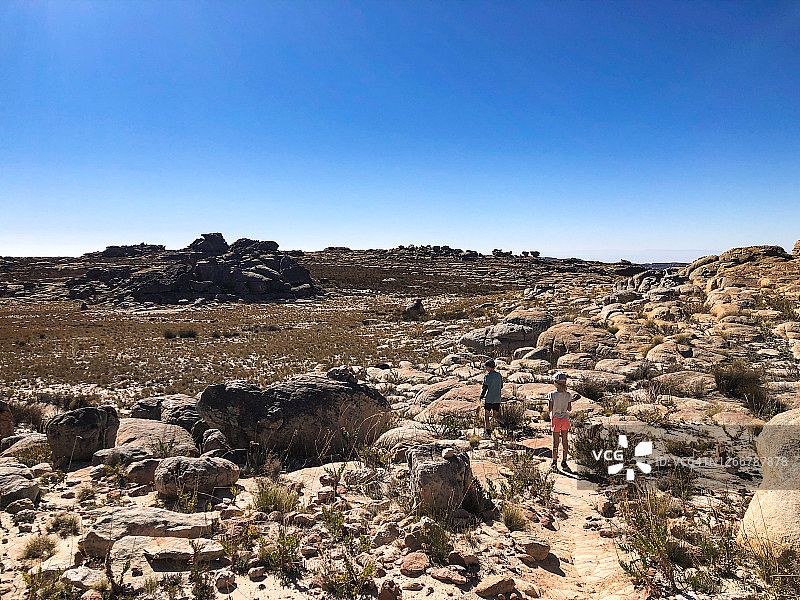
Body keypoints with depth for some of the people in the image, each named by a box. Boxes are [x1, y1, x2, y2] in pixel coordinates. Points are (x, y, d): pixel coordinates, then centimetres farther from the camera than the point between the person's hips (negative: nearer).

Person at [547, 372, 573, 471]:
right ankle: (564, 462, 17)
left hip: (556, 419, -2)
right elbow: (569, 409, 1)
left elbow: (550, 409, -11)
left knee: (556, 441, 6)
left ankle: (555, 462, 13)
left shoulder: (552, 395, -14)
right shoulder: (568, 395, -5)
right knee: (565, 440, 11)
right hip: (565, 418, 2)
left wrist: (548, 401, 5)